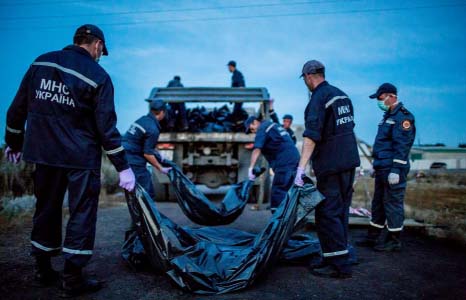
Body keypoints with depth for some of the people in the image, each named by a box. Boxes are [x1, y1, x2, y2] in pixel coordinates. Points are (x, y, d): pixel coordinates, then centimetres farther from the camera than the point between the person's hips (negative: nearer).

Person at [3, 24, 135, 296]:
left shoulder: (41, 63, 5)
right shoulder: (98, 76, -9)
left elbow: (17, 109, 9)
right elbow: (106, 127, -12)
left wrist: (14, 143, 22)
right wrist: (123, 167, -7)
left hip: (43, 152, 5)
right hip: (81, 156, -5)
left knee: (46, 209, 17)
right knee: (82, 212, 5)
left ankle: (43, 270, 29)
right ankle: (73, 279, 10)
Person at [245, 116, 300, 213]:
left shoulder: (262, 129, -2)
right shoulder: (272, 125, 26)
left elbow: (257, 150, -14)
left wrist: (251, 168, -19)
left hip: (284, 161, -10)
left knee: (278, 191, -9)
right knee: (287, 190, 15)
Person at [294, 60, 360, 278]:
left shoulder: (318, 98, -13)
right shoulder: (342, 95, 14)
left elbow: (311, 135, -23)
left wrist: (301, 168, -26)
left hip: (330, 164, -9)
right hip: (349, 161, 9)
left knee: (328, 214, -3)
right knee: (340, 212, 14)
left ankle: (339, 265, 1)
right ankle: (336, 258, 23)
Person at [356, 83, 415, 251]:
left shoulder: (403, 117, -12)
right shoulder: (388, 116, 19)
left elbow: (402, 147, -19)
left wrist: (396, 170, -23)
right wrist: (377, 166, 24)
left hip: (393, 169, -10)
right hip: (383, 168, 10)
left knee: (392, 203, -3)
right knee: (378, 203, 14)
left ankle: (394, 241, 8)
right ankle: (373, 237, 24)